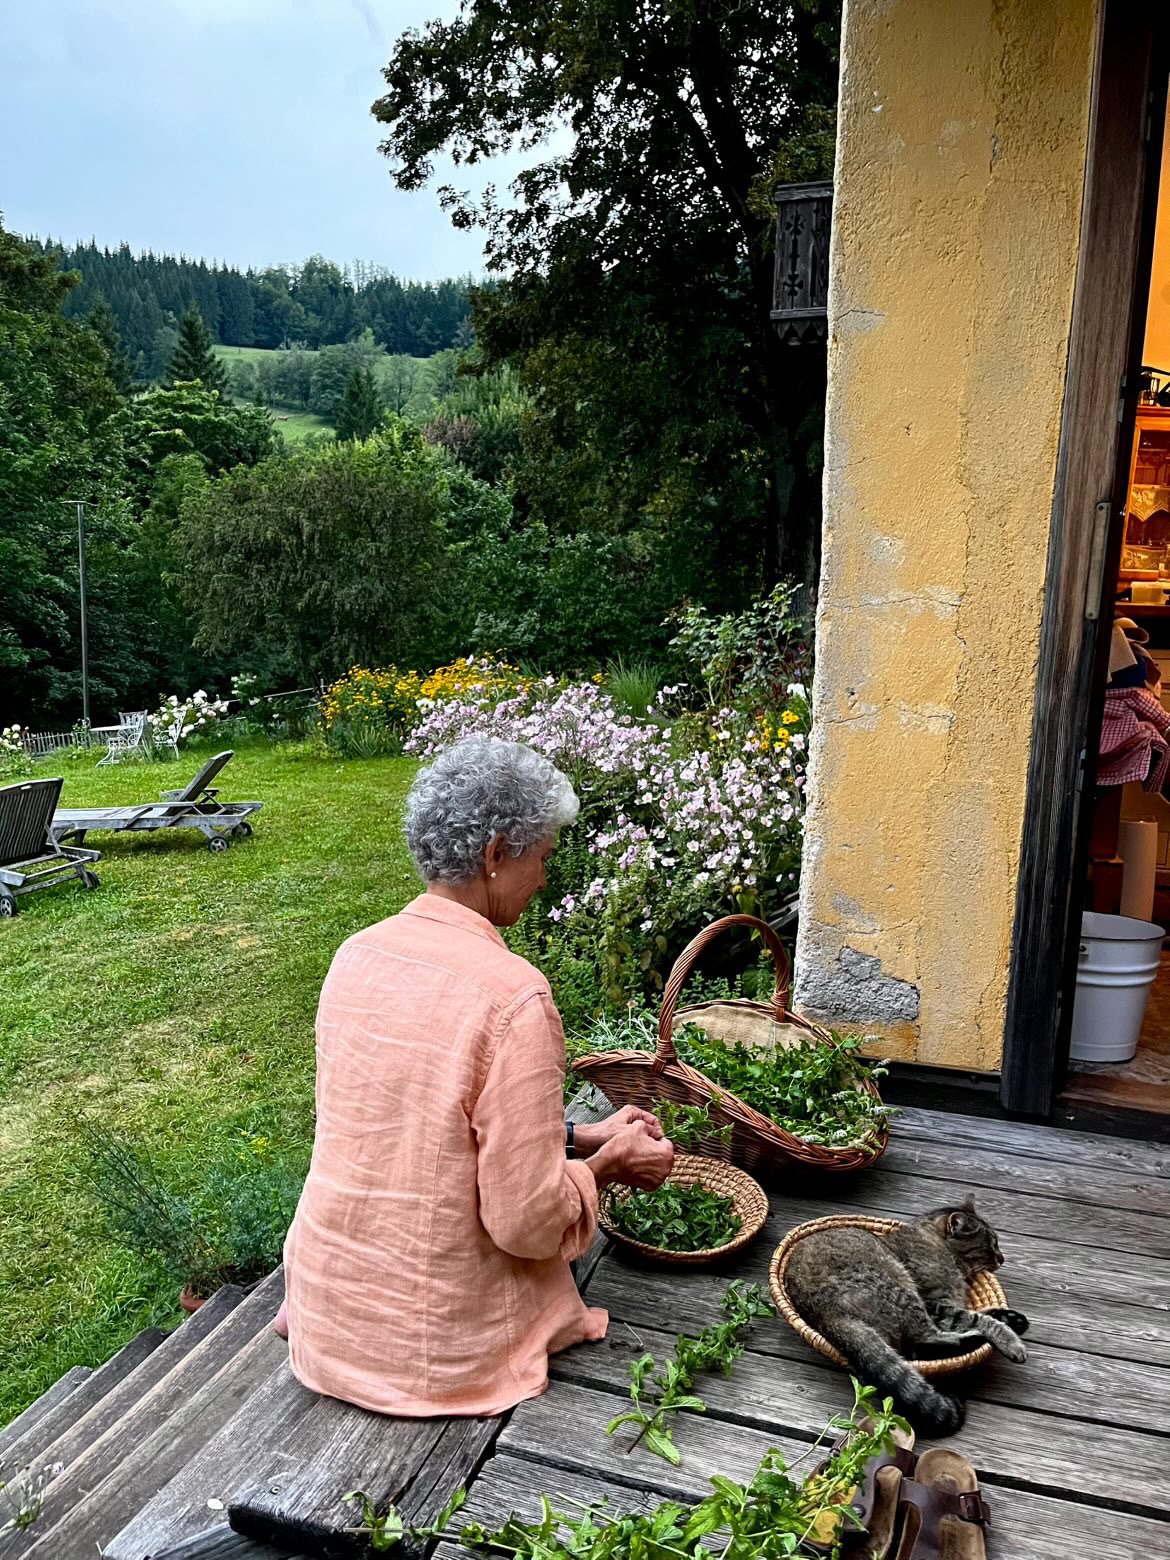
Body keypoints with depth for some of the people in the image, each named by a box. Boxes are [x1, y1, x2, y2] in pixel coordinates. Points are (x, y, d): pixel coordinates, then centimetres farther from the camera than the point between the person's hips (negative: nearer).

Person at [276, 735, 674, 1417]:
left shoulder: (357, 954, -4)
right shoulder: (514, 996, -26)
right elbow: (527, 1223, -21)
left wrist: (582, 1137, 8)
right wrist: (606, 1162, -2)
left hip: (325, 1310, 5)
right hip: (438, 1344, -5)